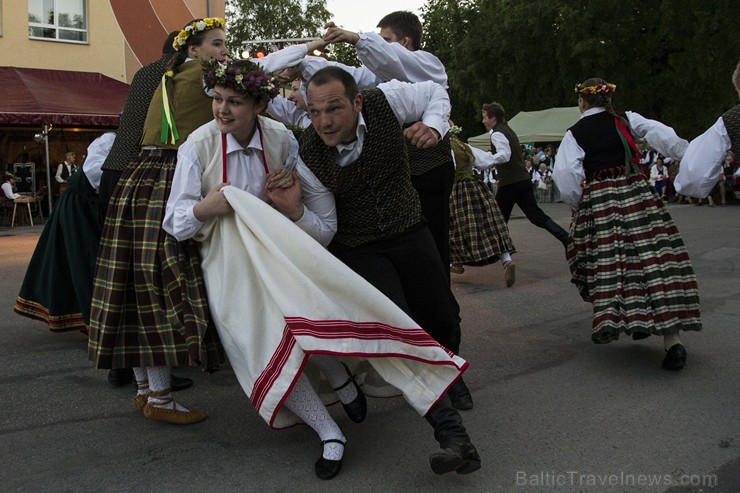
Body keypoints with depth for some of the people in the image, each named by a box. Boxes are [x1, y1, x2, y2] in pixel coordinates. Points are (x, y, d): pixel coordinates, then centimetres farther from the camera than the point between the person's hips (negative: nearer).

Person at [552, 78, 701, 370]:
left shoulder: (574, 133, 4)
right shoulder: (627, 120, 9)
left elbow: (565, 175, -7)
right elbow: (663, 136, -3)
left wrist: (577, 203, 7)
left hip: (598, 201, -1)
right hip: (637, 193, 2)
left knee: (607, 266, 11)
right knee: (654, 261, 0)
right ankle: (672, 340, -4)